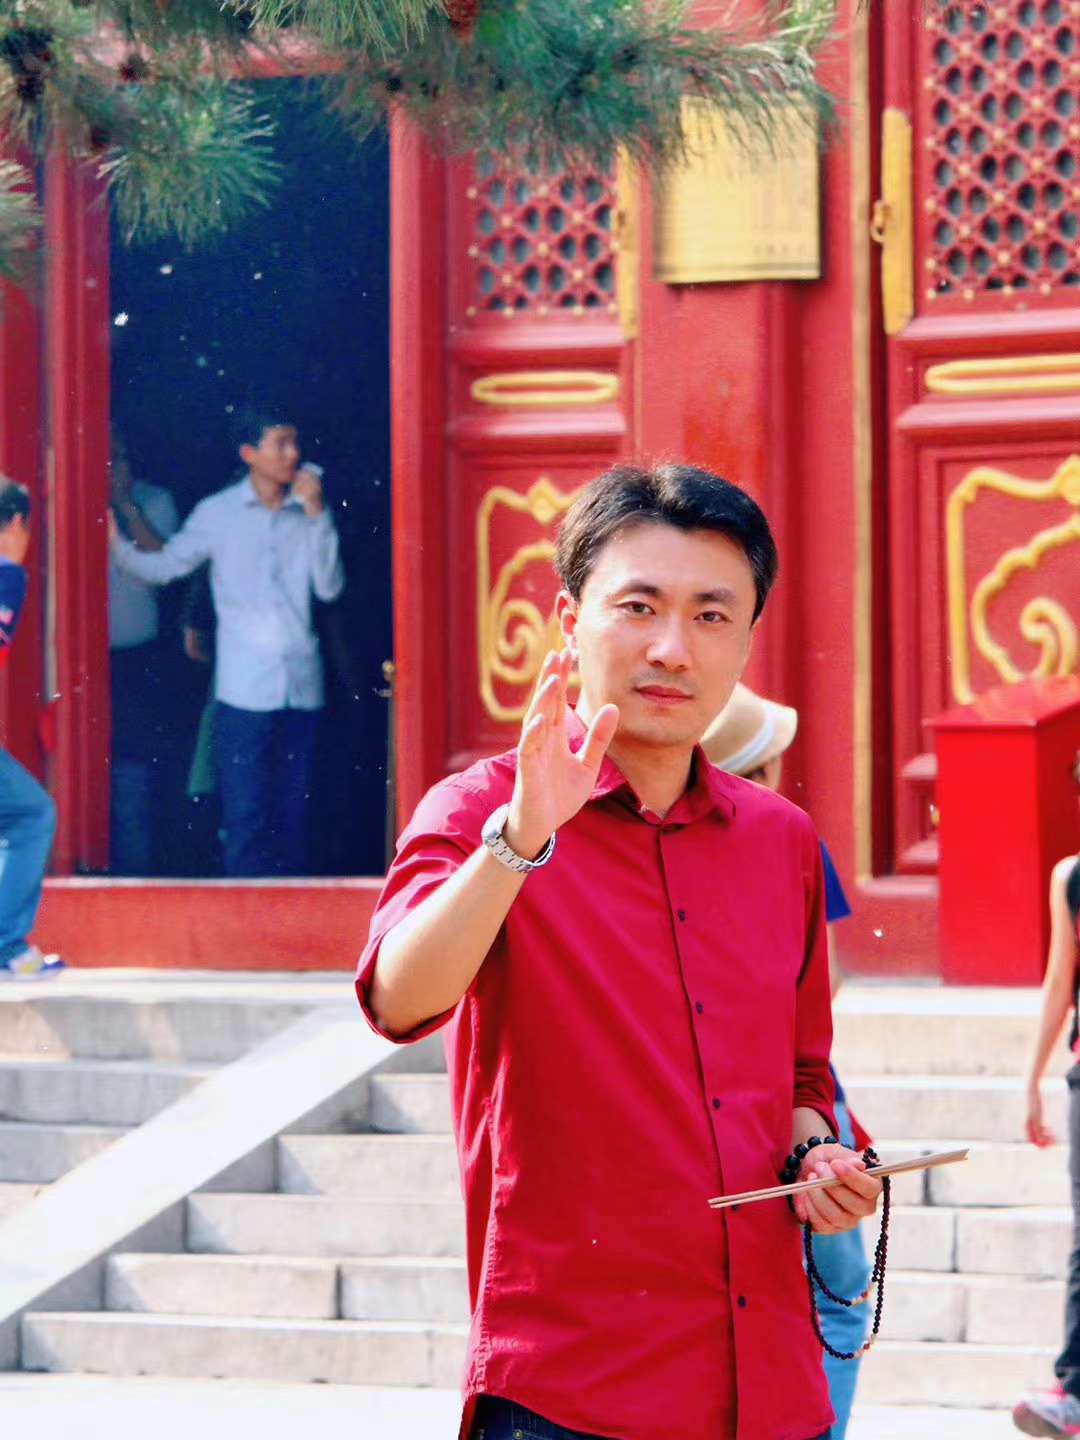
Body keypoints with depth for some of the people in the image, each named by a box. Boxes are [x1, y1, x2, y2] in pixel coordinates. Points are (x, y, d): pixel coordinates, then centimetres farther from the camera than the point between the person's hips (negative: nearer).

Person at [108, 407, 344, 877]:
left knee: (294, 814, 7)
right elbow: (164, 565, 7)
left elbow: (329, 587, 1)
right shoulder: (218, 514, 4)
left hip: (301, 685, 3)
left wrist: (317, 514, -5)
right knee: (247, 816, -6)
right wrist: (118, 545, -11)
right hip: (245, 688, -3)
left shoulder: (307, 515, 8)